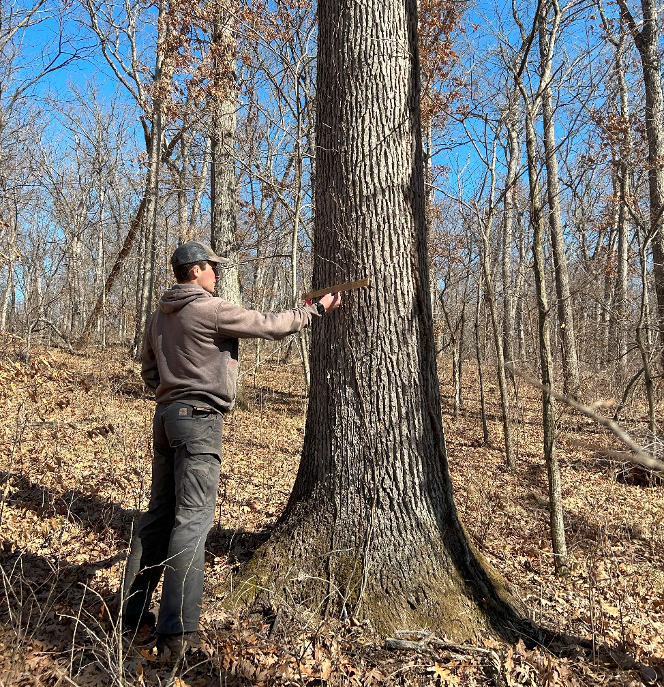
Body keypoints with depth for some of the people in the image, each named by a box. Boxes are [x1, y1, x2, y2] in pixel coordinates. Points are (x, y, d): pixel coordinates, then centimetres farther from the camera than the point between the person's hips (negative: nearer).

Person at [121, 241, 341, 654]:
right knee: (193, 519, -7)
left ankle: (134, 610, 24)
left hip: (166, 414, 9)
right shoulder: (212, 310, -10)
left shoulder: (159, 316, 16)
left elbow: (149, 369, 23)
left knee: (160, 514, 15)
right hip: (199, 419, -9)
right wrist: (317, 310, 4)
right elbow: (270, 325, -6)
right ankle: (178, 631, -3)